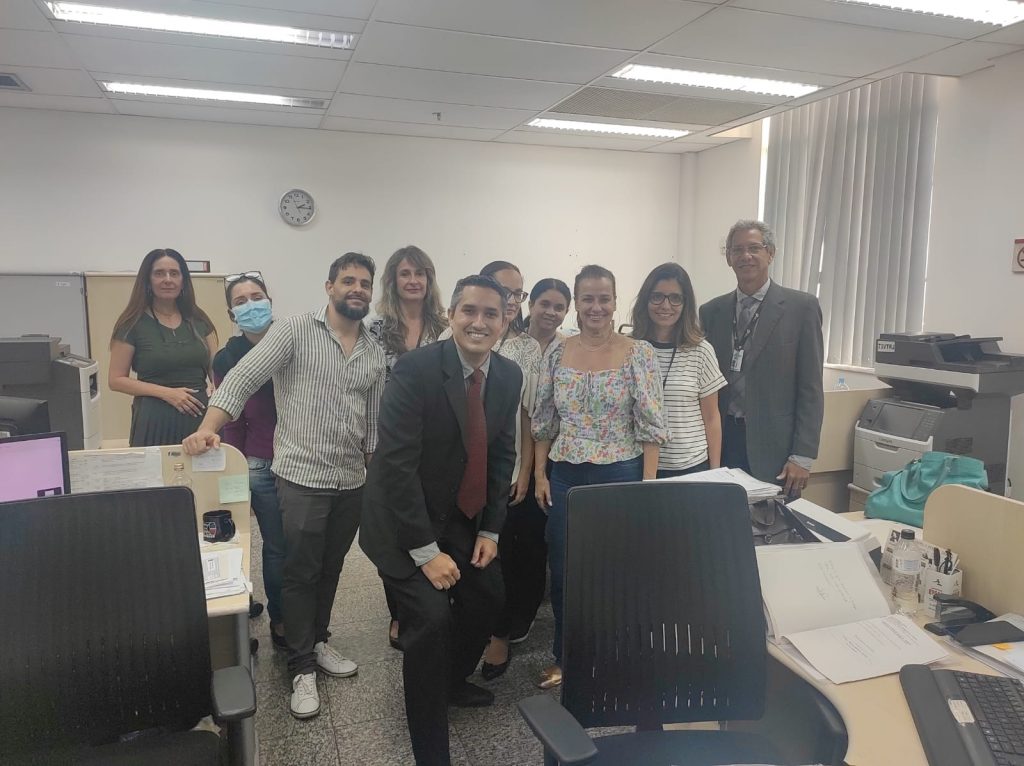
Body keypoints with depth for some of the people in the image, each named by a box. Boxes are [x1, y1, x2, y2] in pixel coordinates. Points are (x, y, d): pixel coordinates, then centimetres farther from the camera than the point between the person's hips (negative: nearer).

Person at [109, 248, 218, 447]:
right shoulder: (133, 324, 0)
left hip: (200, 416, 3)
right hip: (155, 419, -3)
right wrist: (166, 393, -13)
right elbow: (116, 380, -1)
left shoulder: (198, 320, 10)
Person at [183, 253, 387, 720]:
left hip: (352, 482, 5)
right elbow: (243, 378, -16)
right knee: (301, 572, 3)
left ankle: (317, 642, 36)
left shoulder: (375, 353, 8)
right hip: (302, 478, -5)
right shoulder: (294, 331, -8)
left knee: (330, 569, 17)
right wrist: (209, 427, -29)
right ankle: (302, 668, 18)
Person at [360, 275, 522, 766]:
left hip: (464, 518, 7)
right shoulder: (416, 369, -23)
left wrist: (490, 529, 1)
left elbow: (502, 455, 5)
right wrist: (426, 552, -24)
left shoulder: (509, 376, -3)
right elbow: (397, 463, -26)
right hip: (405, 521, -7)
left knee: (487, 598, 14)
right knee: (433, 616, -17)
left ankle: (451, 683, 44)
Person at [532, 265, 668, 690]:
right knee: (563, 571, 12)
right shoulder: (558, 353, 4)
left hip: (620, 476, -3)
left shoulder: (639, 353, -5)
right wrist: (540, 475, 4)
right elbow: (543, 422, 8)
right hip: (565, 477, 3)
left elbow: (651, 426, -7)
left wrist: (648, 484, -12)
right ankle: (565, 656, 32)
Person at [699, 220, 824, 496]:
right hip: (721, 443, 2)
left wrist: (802, 457, -8)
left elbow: (811, 388, -3)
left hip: (773, 448, -2)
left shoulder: (802, 307, -1)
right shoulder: (711, 312, 8)